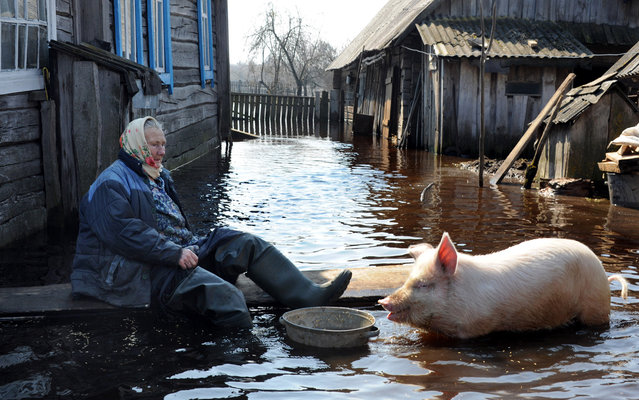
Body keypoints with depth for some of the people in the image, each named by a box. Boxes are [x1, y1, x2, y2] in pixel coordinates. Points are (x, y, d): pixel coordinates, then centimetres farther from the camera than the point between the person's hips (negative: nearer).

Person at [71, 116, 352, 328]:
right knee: (224, 296, -33)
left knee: (245, 244, -8)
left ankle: (309, 297, -19)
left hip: (179, 255, 9)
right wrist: (175, 253, -25)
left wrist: (192, 247, 9)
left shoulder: (158, 177, 25)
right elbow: (125, 233, -21)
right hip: (137, 271, -9)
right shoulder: (110, 184, -6)